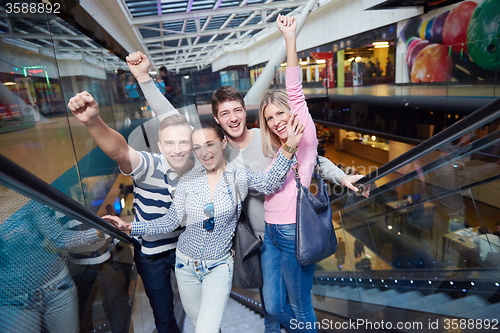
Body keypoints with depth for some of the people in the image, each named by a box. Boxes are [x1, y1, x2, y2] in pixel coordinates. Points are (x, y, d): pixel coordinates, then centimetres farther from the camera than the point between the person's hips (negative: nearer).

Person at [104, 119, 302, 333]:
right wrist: (130, 227, -10)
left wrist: (288, 149, -39)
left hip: (219, 266, -3)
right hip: (186, 263, 3)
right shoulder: (188, 180, -6)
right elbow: (170, 222, -2)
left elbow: (269, 184, -25)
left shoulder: (240, 177, -10)